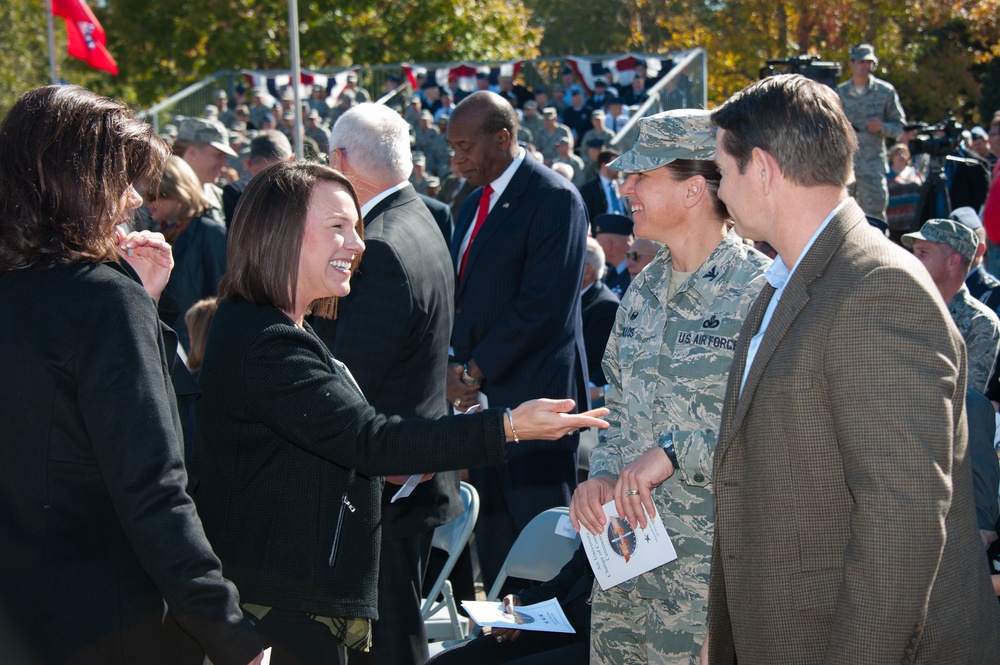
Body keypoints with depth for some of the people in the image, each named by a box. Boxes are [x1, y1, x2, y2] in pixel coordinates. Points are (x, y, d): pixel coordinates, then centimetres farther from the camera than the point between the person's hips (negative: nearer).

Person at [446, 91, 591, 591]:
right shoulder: (473, 205, 18)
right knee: (493, 546, 11)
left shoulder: (554, 198, -10)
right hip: (481, 398, 8)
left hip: (533, 398, -8)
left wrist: (477, 371, -13)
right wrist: (453, 369, 2)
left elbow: (544, 305, -17)